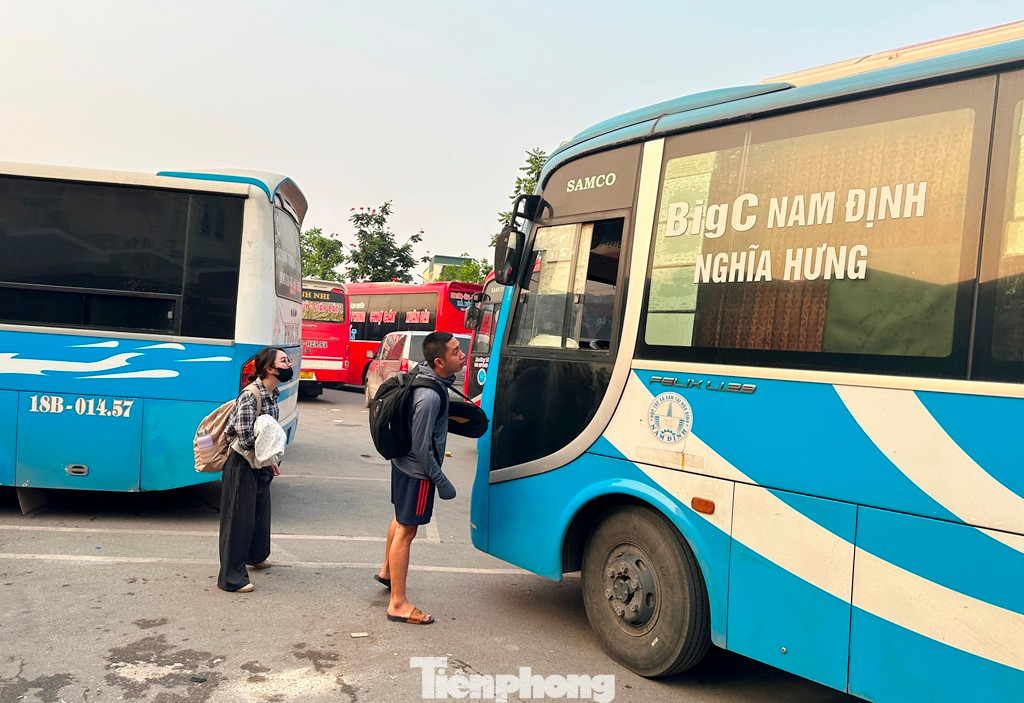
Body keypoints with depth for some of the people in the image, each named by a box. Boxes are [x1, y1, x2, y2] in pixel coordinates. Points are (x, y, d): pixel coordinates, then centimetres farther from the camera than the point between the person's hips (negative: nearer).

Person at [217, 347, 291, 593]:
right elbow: (245, 436, -25)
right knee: (238, 517, -3)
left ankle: (256, 556, 43)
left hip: (261, 463, 9)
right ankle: (232, 577, 5)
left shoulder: (273, 394, 4)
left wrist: (270, 460, 6)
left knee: (261, 510, 21)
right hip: (242, 463, -9)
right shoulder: (250, 395, -23)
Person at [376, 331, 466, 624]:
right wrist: (442, 483, -18)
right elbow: (422, 448, -27)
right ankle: (398, 604, 10)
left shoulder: (422, 376, -1)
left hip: (403, 463, 10)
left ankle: (387, 571, 51)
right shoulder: (429, 396, -31)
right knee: (406, 531, -1)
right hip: (417, 471, -10)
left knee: (401, 519, 28)